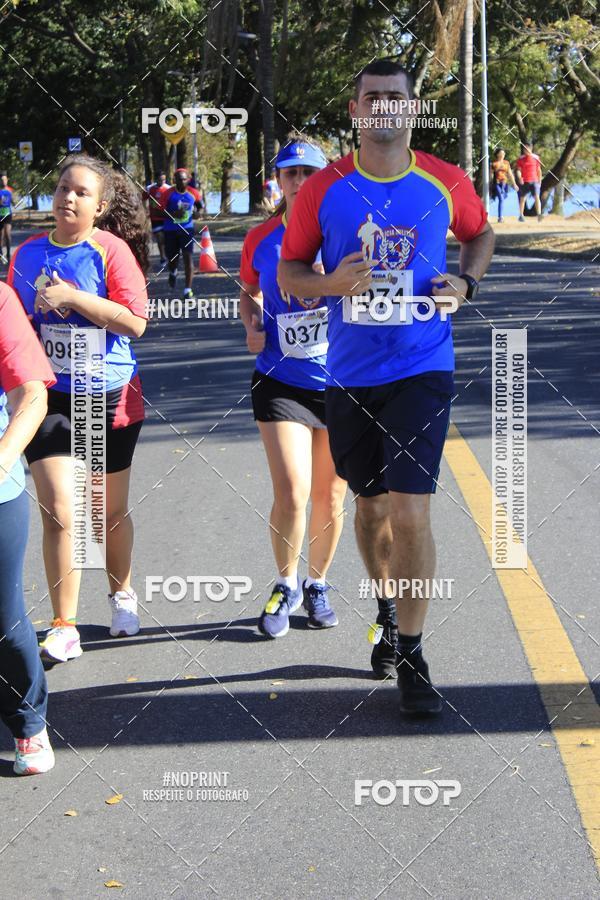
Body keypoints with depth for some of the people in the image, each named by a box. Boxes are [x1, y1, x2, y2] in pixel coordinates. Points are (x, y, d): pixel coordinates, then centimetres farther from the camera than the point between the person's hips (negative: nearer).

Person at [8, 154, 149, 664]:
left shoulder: (111, 250, -9)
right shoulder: (28, 253, 4)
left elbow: (135, 321, -18)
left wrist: (72, 297, -23)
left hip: (110, 398, -2)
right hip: (50, 397, 2)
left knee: (110, 512, 13)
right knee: (58, 512, -8)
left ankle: (122, 594, 39)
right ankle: (64, 627, 0)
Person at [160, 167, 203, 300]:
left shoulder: (193, 193, -2)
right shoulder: (169, 194, -8)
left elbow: (200, 205, 17)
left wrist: (198, 212, -6)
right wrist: (173, 214, -26)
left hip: (187, 229, 0)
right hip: (171, 230, 0)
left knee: (187, 256, -13)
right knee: (172, 258, 12)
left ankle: (188, 289, -13)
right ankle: (173, 273, 51)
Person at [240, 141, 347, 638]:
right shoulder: (260, 239, 2)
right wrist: (253, 324, -1)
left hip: (342, 381, 0)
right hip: (281, 382, 0)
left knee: (330, 495, 10)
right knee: (291, 494, -11)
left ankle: (318, 585, 32)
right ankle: (286, 584, 14)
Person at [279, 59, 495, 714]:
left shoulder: (445, 183, -2)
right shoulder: (323, 190, -2)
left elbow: (480, 234, 18)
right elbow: (289, 271, 5)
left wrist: (466, 282, -2)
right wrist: (331, 283, -16)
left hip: (422, 370, -2)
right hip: (350, 373, 2)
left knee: (410, 510, -11)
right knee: (370, 505, 16)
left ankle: (410, 656, 0)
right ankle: (388, 616, 39)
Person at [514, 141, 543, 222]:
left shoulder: (536, 158, 5)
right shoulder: (520, 159, 2)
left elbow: (539, 170, 13)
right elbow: (518, 170, -1)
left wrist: (540, 181, 13)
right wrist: (519, 177, -21)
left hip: (534, 181, 0)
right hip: (524, 181, 0)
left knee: (536, 197, -15)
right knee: (522, 198, 9)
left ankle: (539, 214, -23)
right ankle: (521, 215, 21)